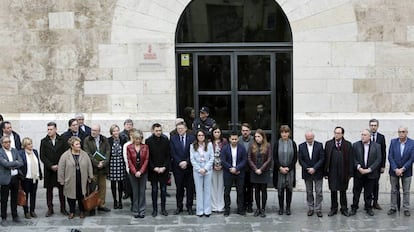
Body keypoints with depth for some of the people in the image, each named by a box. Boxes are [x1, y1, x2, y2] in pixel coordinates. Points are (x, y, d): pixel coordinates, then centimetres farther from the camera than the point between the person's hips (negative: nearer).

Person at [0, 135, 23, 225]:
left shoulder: (14, 150, 8)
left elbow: (21, 163, 2)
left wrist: (12, 166, -12)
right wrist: (15, 162, -8)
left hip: (15, 177, 5)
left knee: (14, 198, 14)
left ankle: (15, 216, 25)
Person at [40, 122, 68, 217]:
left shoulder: (62, 140, 3)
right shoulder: (44, 141, 2)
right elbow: (42, 156, -1)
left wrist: (59, 165, -9)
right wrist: (51, 166, -10)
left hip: (60, 169, 0)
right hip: (49, 170, 0)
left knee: (61, 189, 4)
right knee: (49, 190, 4)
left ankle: (63, 208, 12)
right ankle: (50, 209, 12)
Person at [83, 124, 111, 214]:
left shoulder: (105, 140, 7)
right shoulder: (87, 140, -1)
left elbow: (108, 152, 1)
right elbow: (88, 154, -8)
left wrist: (104, 163, -14)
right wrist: (96, 163, -15)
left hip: (103, 167, 3)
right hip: (92, 167, -3)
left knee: (102, 187, 8)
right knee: (92, 187, -2)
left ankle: (101, 205, 18)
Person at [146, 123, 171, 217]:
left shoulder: (166, 140, 2)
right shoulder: (148, 141, -1)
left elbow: (168, 155, 2)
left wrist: (164, 167, -9)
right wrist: (154, 168, -9)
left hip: (164, 169, 1)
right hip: (153, 170, -1)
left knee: (163, 189, 4)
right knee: (154, 189, 5)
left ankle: (163, 208, 13)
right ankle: (154, 209, 11)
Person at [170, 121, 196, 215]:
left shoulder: (192, 138, 2)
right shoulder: (173, 139, 4)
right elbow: (173, 153, -1)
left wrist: (186, 162, -12)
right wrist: (180, 162, -11)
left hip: (189, 166, 0)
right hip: (177, 167, 0)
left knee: (190, 188, 4)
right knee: (179, 187, 6)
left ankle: (189, 206, 14)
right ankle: (179, 206, 15)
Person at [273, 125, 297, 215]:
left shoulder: (293, 143, 2)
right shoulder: (277, 144, 1)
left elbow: (295, 158, 1)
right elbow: (275, 158, 0)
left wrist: (288, 168, -9)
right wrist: (280, 168, -10)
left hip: (290, 170, 0)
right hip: (279, 170, 0)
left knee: (289, 189, 4)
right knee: (280, 189, 3)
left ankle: (288, 208, 13)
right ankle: (281, 208, 12)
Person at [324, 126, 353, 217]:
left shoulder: (348, 144, 0)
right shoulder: (328, 143, 3)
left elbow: (350, 159, -1)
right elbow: (326, 158, 2)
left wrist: (350, 173, -5)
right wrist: (325, 171, -3)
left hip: (343, 172, -1)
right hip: (332, 171, 1)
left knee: (343, 191, 9)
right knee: (333, 191, 8)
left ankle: (344, 209, 19)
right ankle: (333, 209, 18)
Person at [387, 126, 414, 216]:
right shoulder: (393, 142, -3)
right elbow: (390, 157, -5)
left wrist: (402, 169, -16)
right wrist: (395, 169, -14)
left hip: (406, 171, -1)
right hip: (394, 171, 1)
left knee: (406, 191, 6)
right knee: (394, 190, 9)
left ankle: (406, 209, 14)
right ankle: (393, 208, 18)